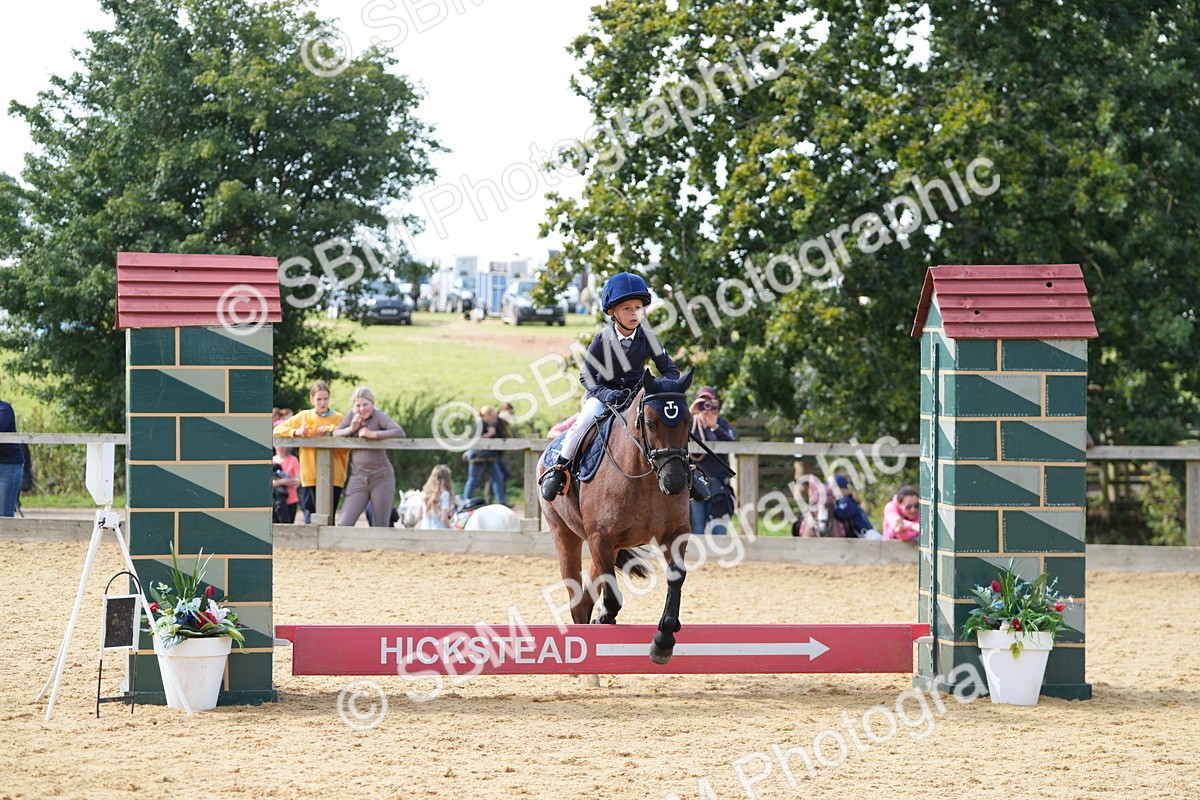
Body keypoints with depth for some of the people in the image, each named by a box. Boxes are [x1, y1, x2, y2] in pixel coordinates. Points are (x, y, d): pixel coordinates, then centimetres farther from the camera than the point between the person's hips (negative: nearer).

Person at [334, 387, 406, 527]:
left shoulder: (379, 416, -9)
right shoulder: (352, 416, 6)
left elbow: (399, 432, -22)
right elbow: (335, 433, 8)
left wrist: (372, 434, -21)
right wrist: (351, 429, -9)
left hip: (381, 477, -4)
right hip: (358, 477, 4)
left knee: (380, 527, 0)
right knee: (344, 524, -7)